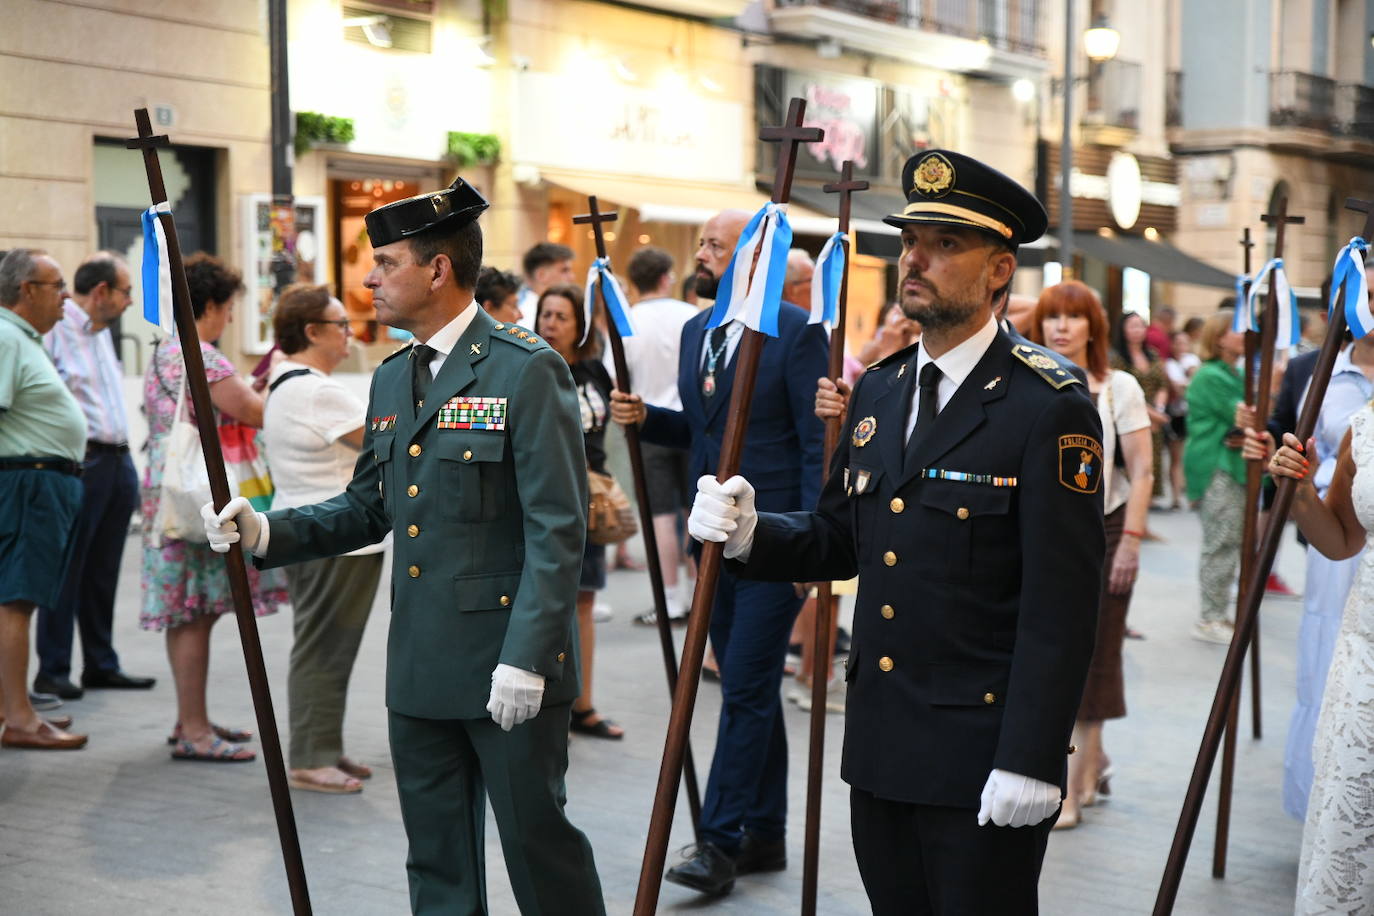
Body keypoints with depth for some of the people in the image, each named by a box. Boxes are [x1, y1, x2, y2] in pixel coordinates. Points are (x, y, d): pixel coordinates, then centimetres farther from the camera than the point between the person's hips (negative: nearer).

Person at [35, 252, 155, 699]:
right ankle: (53, 671, 4)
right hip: (80, 464, -9)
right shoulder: (54, 329, -11)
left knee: (103, 572, 13)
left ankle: (102, 664, 20)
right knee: (67, 572, -3)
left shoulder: (101, 332, 19)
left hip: (117, 461, 9)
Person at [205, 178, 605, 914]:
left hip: (508, 664, -7)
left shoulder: (526, 370, -12)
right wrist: (268, 532, 1)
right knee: (436, 857, 15)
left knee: (536, 839, 3)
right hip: (419, 663, 7)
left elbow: (557, 528, -16)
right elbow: (368, 507, 17)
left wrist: (527, 658, -21)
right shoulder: (391, 378, 12)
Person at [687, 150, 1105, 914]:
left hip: (981, 760, -7)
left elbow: (1062, 604, -17)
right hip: (879, 744, 7)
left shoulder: (1049, 408, -13)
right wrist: (750, 534, -5)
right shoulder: (879, 392, 10)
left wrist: (1030, 761, -20)